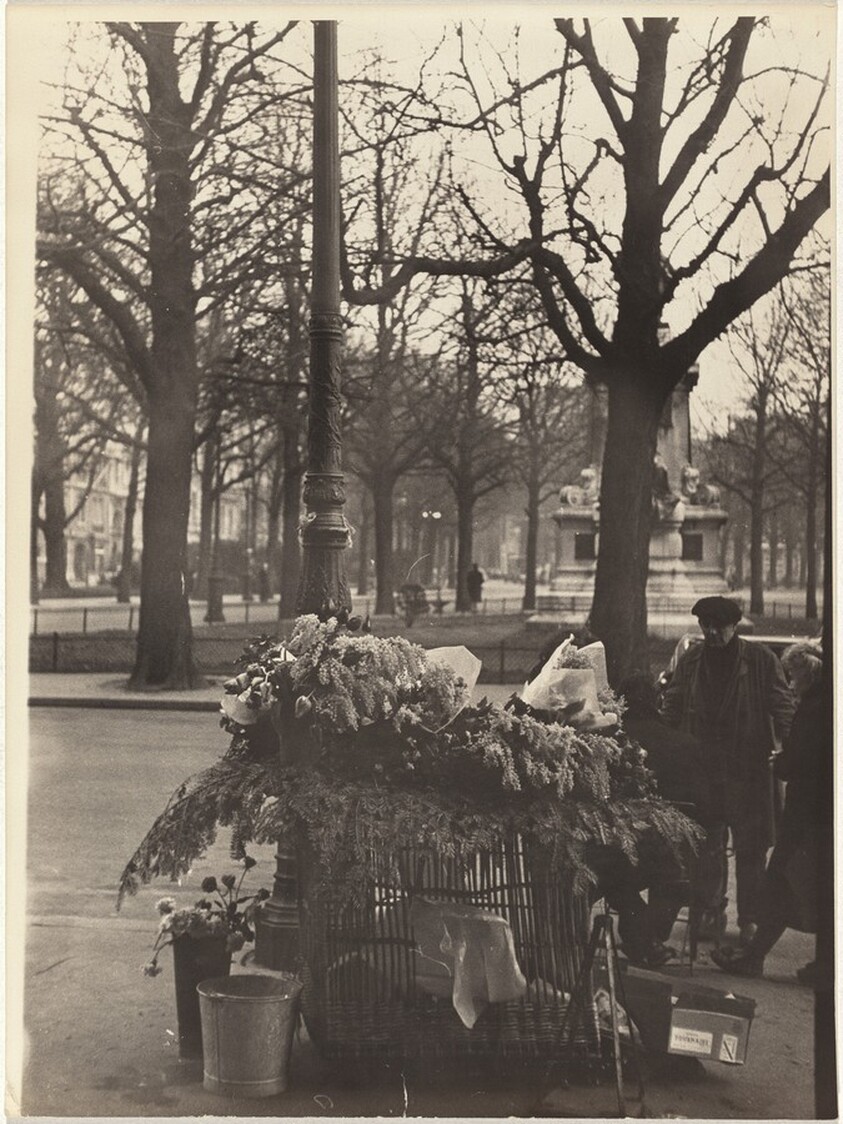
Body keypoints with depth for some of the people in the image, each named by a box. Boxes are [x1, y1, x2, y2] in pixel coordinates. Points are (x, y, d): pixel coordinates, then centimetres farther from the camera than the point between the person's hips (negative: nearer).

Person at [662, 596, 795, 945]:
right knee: (706, 845, 7)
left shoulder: (761, 661, -2)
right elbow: (671, 708, 12)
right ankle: (710, 911, 20)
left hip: (749, 770, -2)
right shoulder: (690, 661, 6)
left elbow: (783, 709, 0)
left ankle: (750, 919, 11)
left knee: (750, 849, 2)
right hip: (701, 769, 2)